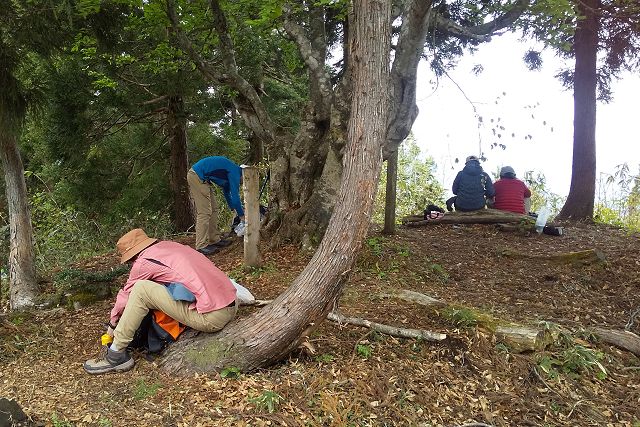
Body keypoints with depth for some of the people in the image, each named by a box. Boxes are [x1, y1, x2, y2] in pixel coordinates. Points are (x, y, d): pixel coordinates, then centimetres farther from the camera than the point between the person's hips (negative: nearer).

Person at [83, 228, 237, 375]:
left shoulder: (144, 261, -1)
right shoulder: (169, 245, 20)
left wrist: (113, 323, 30)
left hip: (212, 318, -9)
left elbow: (126, 294, 12)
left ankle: (116, 354, 5)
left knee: (141, 289, -4)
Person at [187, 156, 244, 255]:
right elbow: (235, 195, -12)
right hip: (197, 176, -11)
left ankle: (215, 239, 18)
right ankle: (201, 246, -10)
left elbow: (226, 191, 31)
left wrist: (233, 208, 34)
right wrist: (241, 215, -1)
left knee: (213, 209, 12)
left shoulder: (230, 172, 18)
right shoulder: (235, 172, -11)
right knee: (204, 212, -11)